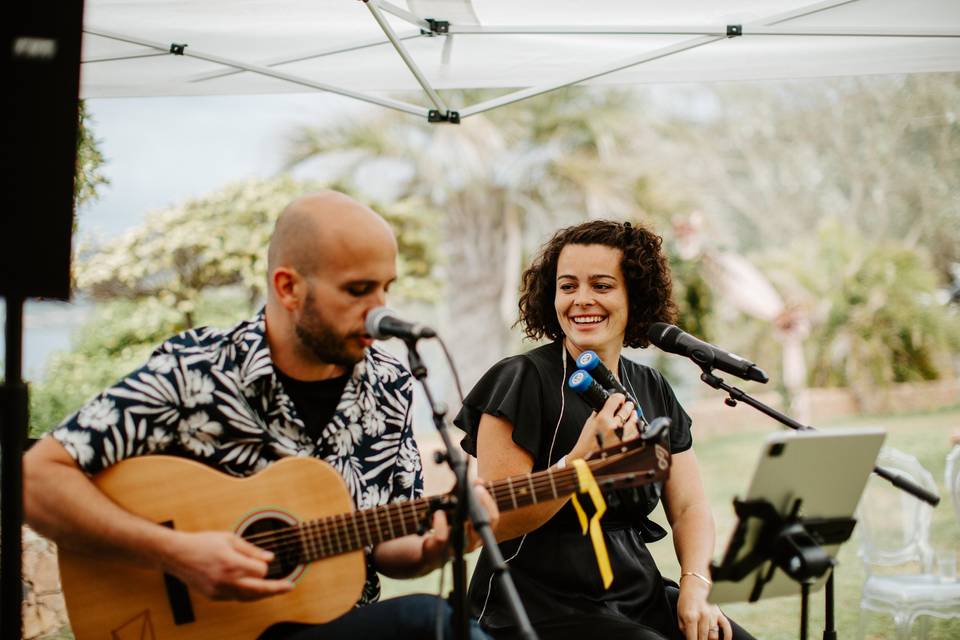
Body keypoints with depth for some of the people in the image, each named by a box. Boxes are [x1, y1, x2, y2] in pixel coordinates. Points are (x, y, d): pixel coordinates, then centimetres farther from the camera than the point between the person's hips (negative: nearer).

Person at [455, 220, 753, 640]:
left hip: (640, 598, 6)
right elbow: (497, 522, -14)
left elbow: (689, 507, 9)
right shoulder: (522, 381, -9)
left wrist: (695, 589, -8)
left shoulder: (653, 391, 10)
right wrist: (583, 459, -26)